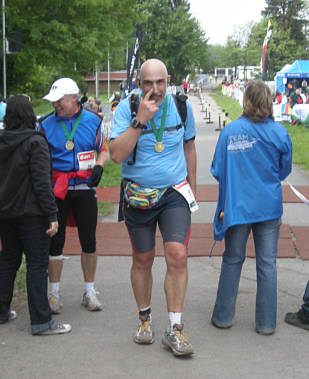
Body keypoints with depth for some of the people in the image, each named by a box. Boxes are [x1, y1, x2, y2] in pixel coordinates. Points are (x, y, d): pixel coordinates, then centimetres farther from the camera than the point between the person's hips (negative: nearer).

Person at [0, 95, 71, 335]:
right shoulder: (35, 142, -14)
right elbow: (41, 182, -18)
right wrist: (52, 216, -16)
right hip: (30, 213, -7)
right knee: (37, 263, -2)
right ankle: (41, 321, 0)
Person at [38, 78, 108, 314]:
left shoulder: (92, 121, 2)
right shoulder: (46, 124, 0)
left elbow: (104, 151, 12)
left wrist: (99, 166, -8)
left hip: (84, 188, 1)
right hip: (56, 188, 0)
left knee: (89, 241, 5)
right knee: (55, 241, 3)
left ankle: (90, 292, 20)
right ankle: (54, 293, 17)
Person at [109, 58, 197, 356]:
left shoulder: (182, 106, 0)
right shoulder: (126, 108, -8)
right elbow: (117, 154, -20)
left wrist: (192, 188, 16)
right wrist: (140, 120, -26)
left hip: (174, 193, 1)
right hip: (138, 195, 0)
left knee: (177, 255, -13)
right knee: (142, 260, 10)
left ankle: (174, 329, -3)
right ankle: (145, 319, 31)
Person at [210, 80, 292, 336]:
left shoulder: (230, 131, -8)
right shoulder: (280, 133, -5)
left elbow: (218, 171, -2)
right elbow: (284, 170, 7)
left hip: (238, 206, 0)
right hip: (269, 207, 0)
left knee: (232, 261, 13)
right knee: (267, 264, 8)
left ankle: (223, 316, 22)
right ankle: (267, 323, 15)